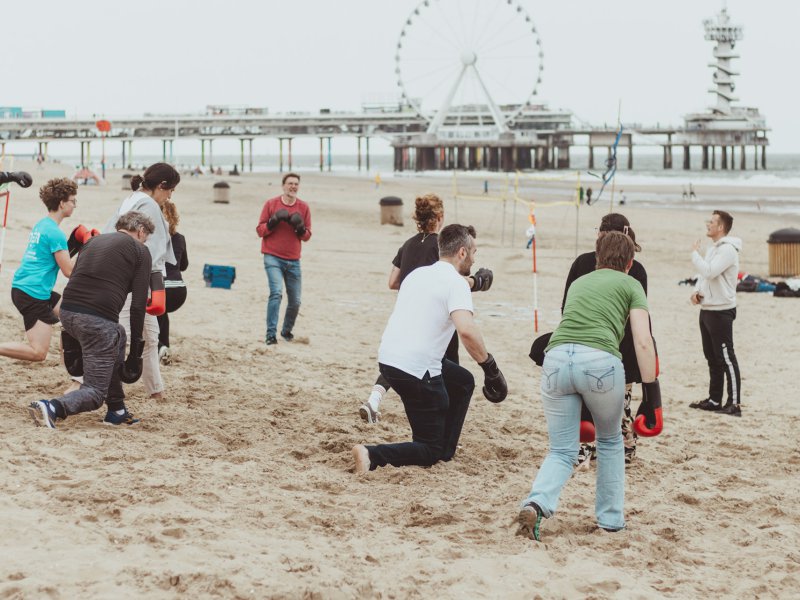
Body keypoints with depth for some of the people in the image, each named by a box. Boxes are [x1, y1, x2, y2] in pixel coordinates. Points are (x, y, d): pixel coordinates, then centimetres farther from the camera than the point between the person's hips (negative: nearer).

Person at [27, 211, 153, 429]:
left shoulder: (94, 241, 24)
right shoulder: (139, 251, 7)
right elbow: (138, 303, 0)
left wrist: (72, 340, 25)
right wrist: (136, 348, 6)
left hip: (67, 312, 7)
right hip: (98, 319, -7)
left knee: (117, 337, 34)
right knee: (95, 392, 1)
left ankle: (116, 411, 32)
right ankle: (52, 408, -27)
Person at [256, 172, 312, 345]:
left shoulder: (303, 207, 5)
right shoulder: (271, 204, -1)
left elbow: (307, 236, 7)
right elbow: (260, 230, 0)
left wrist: (300, 228, -14)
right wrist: (273, 222, -17)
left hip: (293, 261, 3)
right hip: (273, 258, -3)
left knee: (295, 301, 5)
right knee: (276, 293, -21)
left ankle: (287, 331, 29)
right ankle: (271, 334, -19)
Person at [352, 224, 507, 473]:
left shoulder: (418, 273, 14)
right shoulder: (456, 282, -12)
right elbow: (466, 330, -27)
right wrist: (489, 365, -16)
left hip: (388, 357, 9)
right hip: (416, 370, -9)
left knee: (463, 381, 29)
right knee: (430, 451, 2)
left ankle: (444, 451, 29)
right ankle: (373, 455, -21)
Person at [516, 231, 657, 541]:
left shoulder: (579, 282, 31)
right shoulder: (631, 285, 17)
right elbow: (643, 342, 4)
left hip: (556, 357, 3)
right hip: (600, 361, -3)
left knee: (562, 451, 10)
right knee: (609, 441, 23)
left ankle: (536, 504, -17)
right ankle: (610, 518, 27)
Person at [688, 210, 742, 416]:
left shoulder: (728, 250, -16)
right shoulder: (713, 249, 14)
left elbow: (708, 271, -27)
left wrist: (695, 253, -12)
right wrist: (697, 291, 3)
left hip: (721, 312, -10)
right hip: (707, 309, 10)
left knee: (726, 358, -8)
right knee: (712, 357, 14)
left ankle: (734, 403, -6)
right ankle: (714, 400, 22)